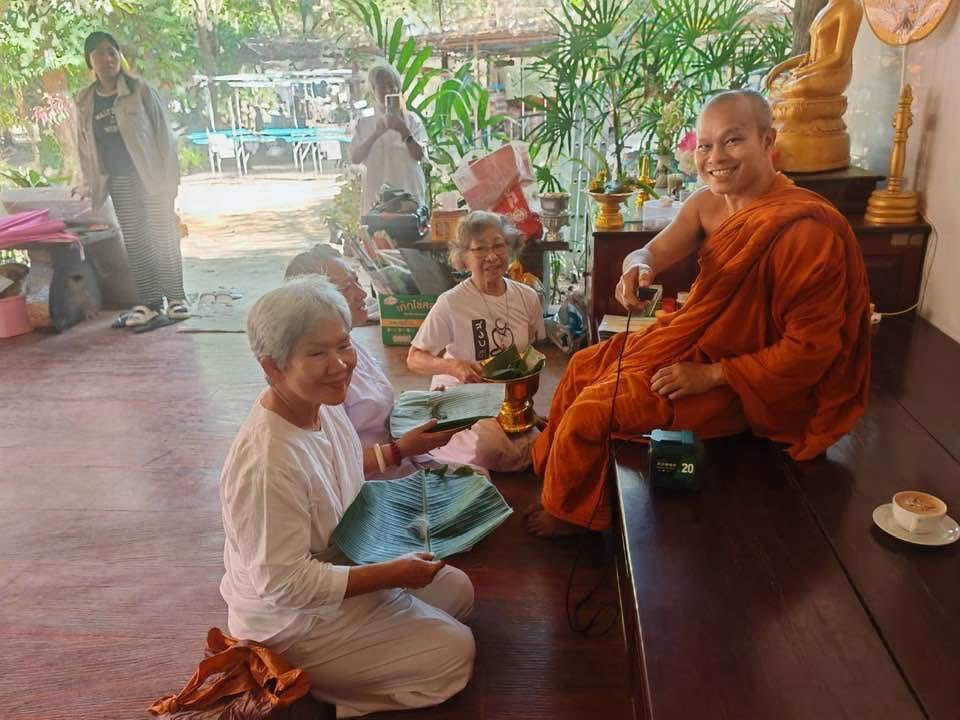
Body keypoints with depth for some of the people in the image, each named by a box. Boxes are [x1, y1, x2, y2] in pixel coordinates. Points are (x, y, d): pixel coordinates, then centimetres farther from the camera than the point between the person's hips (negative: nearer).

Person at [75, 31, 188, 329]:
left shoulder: (140, 91, -5)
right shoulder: (86, 102, 7)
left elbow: (163, 133, -6)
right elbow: (85, 147, 12)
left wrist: (169, 178, -11)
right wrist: (89, 183, 7)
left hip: (151, 179, -4)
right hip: (119, 183, 4)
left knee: (163, 239, 0)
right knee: (135, 243, 6)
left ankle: (176, 298, 11)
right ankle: (149, 303, 13)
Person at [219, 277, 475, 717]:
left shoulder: (323, 405, -8)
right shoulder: (268, 463, -37)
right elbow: (285, 585, -31)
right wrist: (393, 574, -26)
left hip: (339, 568, 9)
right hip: (295, 624, -9)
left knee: (458, 590, 16)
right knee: (455, 651, -3)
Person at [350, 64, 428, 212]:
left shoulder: (411, 119, 6)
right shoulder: (363, 123, 10)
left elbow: (419, 155, -3)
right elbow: (355, 158, -1)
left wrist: (404, 131, -17)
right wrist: (376, 134, -13)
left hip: (408, 194, -1)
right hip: (376, 196, 1)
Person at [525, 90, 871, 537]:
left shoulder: (805, 230, -28)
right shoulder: (707, 204, -4)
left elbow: (810, 349, -26)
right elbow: (654, 252, -13)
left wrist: (709, 376, -25)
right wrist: (638, 267, -38)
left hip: (742, 385, -8)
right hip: (698, 345, 9)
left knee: (592, 408, -9)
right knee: (583, 367, 16)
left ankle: (570, 512, 20)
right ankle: (550, 464, 39)